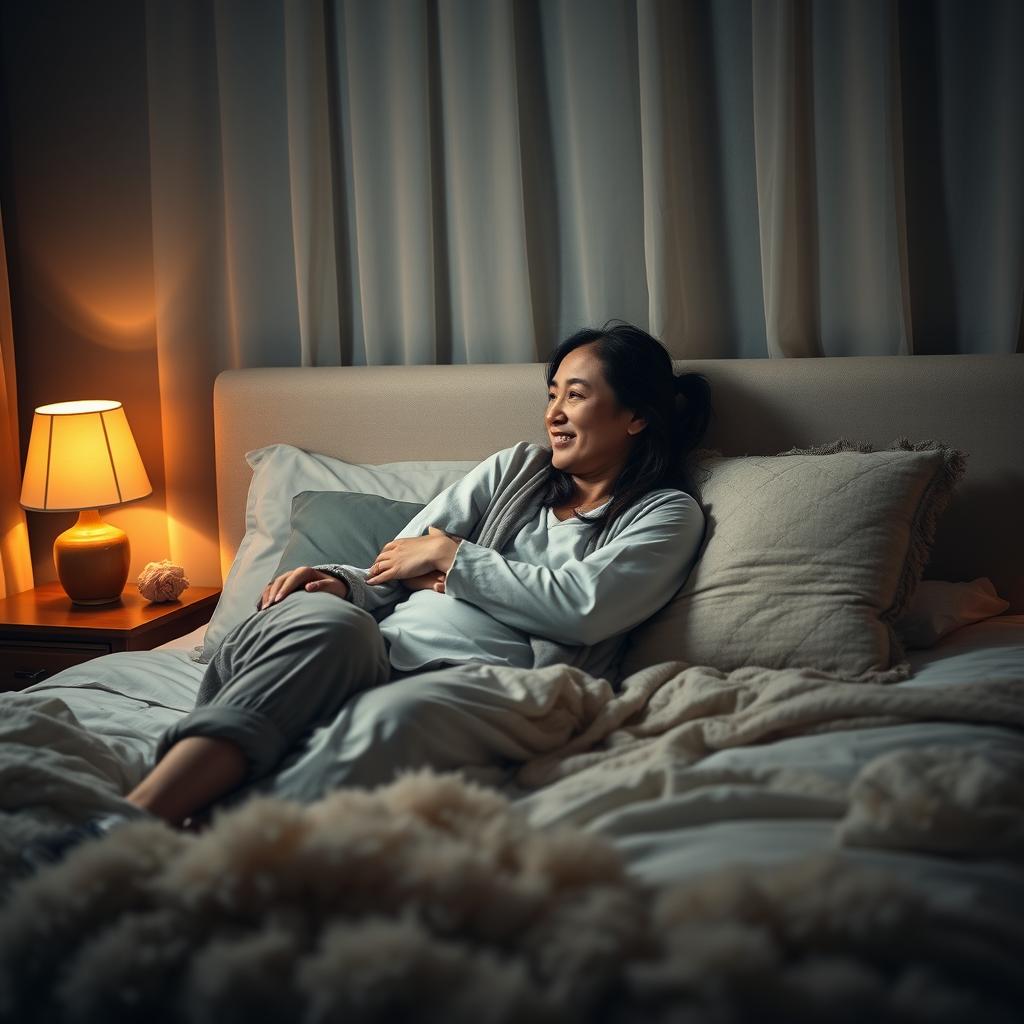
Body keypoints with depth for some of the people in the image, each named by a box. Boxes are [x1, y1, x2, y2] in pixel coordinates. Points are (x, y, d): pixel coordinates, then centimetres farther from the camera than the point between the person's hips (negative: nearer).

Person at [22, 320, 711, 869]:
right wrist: (341, 582, -3)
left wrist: (451, 558, 1)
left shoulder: (668, 514, 14)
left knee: (390, 719, -39)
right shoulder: (517, 470, 28)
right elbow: (397, 566, 20)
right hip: (384, 646, 4)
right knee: (321, 619, -32)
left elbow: (583, 607, -5)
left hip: (491, 677, -4)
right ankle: (137, 818, -46)